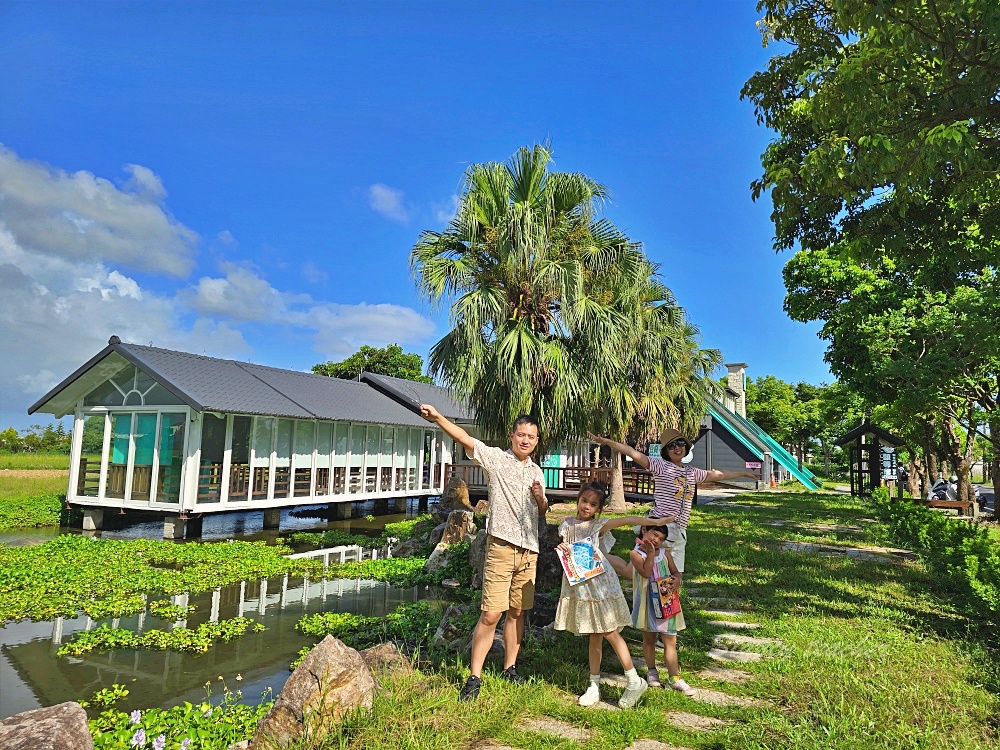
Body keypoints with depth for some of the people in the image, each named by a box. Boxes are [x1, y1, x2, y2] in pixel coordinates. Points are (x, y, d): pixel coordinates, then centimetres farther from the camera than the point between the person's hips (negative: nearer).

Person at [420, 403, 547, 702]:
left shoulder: (537, 472, 15)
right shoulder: (496, 458, -2)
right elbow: (464, 438, -16)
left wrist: (540, 497, 0)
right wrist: (437, 417, -29)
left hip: (529, 551, 5)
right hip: (501, 547, -5)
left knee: (517, 612, 13)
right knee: (491, 614, -8)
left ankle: (510, 668, 28)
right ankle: (474, 677, 3)